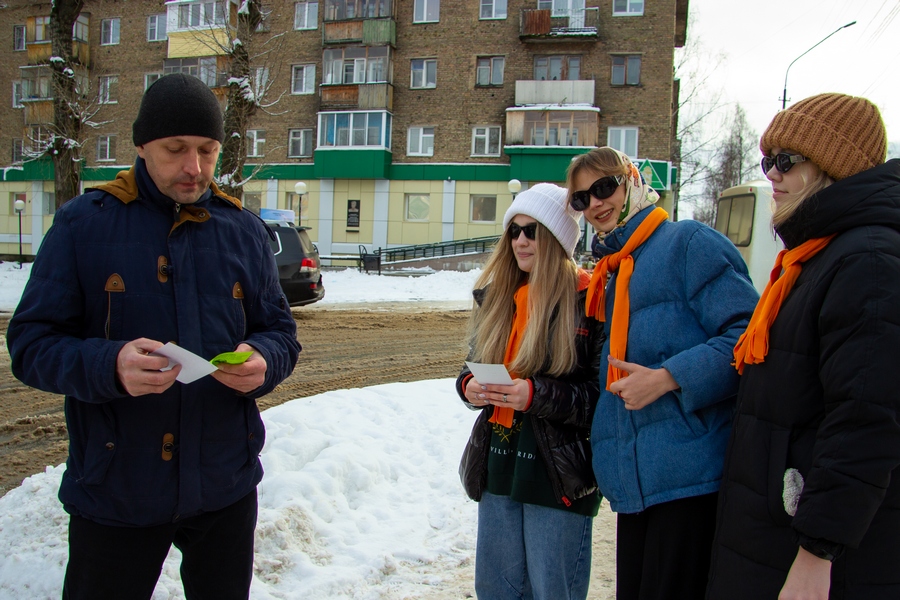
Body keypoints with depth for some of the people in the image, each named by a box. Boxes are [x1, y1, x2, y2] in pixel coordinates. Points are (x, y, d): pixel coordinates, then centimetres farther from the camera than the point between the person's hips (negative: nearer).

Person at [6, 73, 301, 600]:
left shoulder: (244, 230, 3)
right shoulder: (82, 223, -5)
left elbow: (281, 333, 6)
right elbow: (30, 342, -7)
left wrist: (261, 361, -18)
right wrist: (109, 366, -27)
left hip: (226, 489, 3)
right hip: (113, 493, -2)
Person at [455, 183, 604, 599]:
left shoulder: (588, 300, -12)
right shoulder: (496, 298, 8)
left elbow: (605, 395, -15)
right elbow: (474, 364, 17)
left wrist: (536, 395, -25)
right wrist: (469, 386, -6)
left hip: (559, 476, -6)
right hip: (499, 468, 6)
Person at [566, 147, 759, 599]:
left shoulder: (690, 242, -4)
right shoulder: (606, 276, 19)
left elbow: (747, 336, -14)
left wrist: (668, 377, -20)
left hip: (690, 474, -8)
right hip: (632, 481, 8)